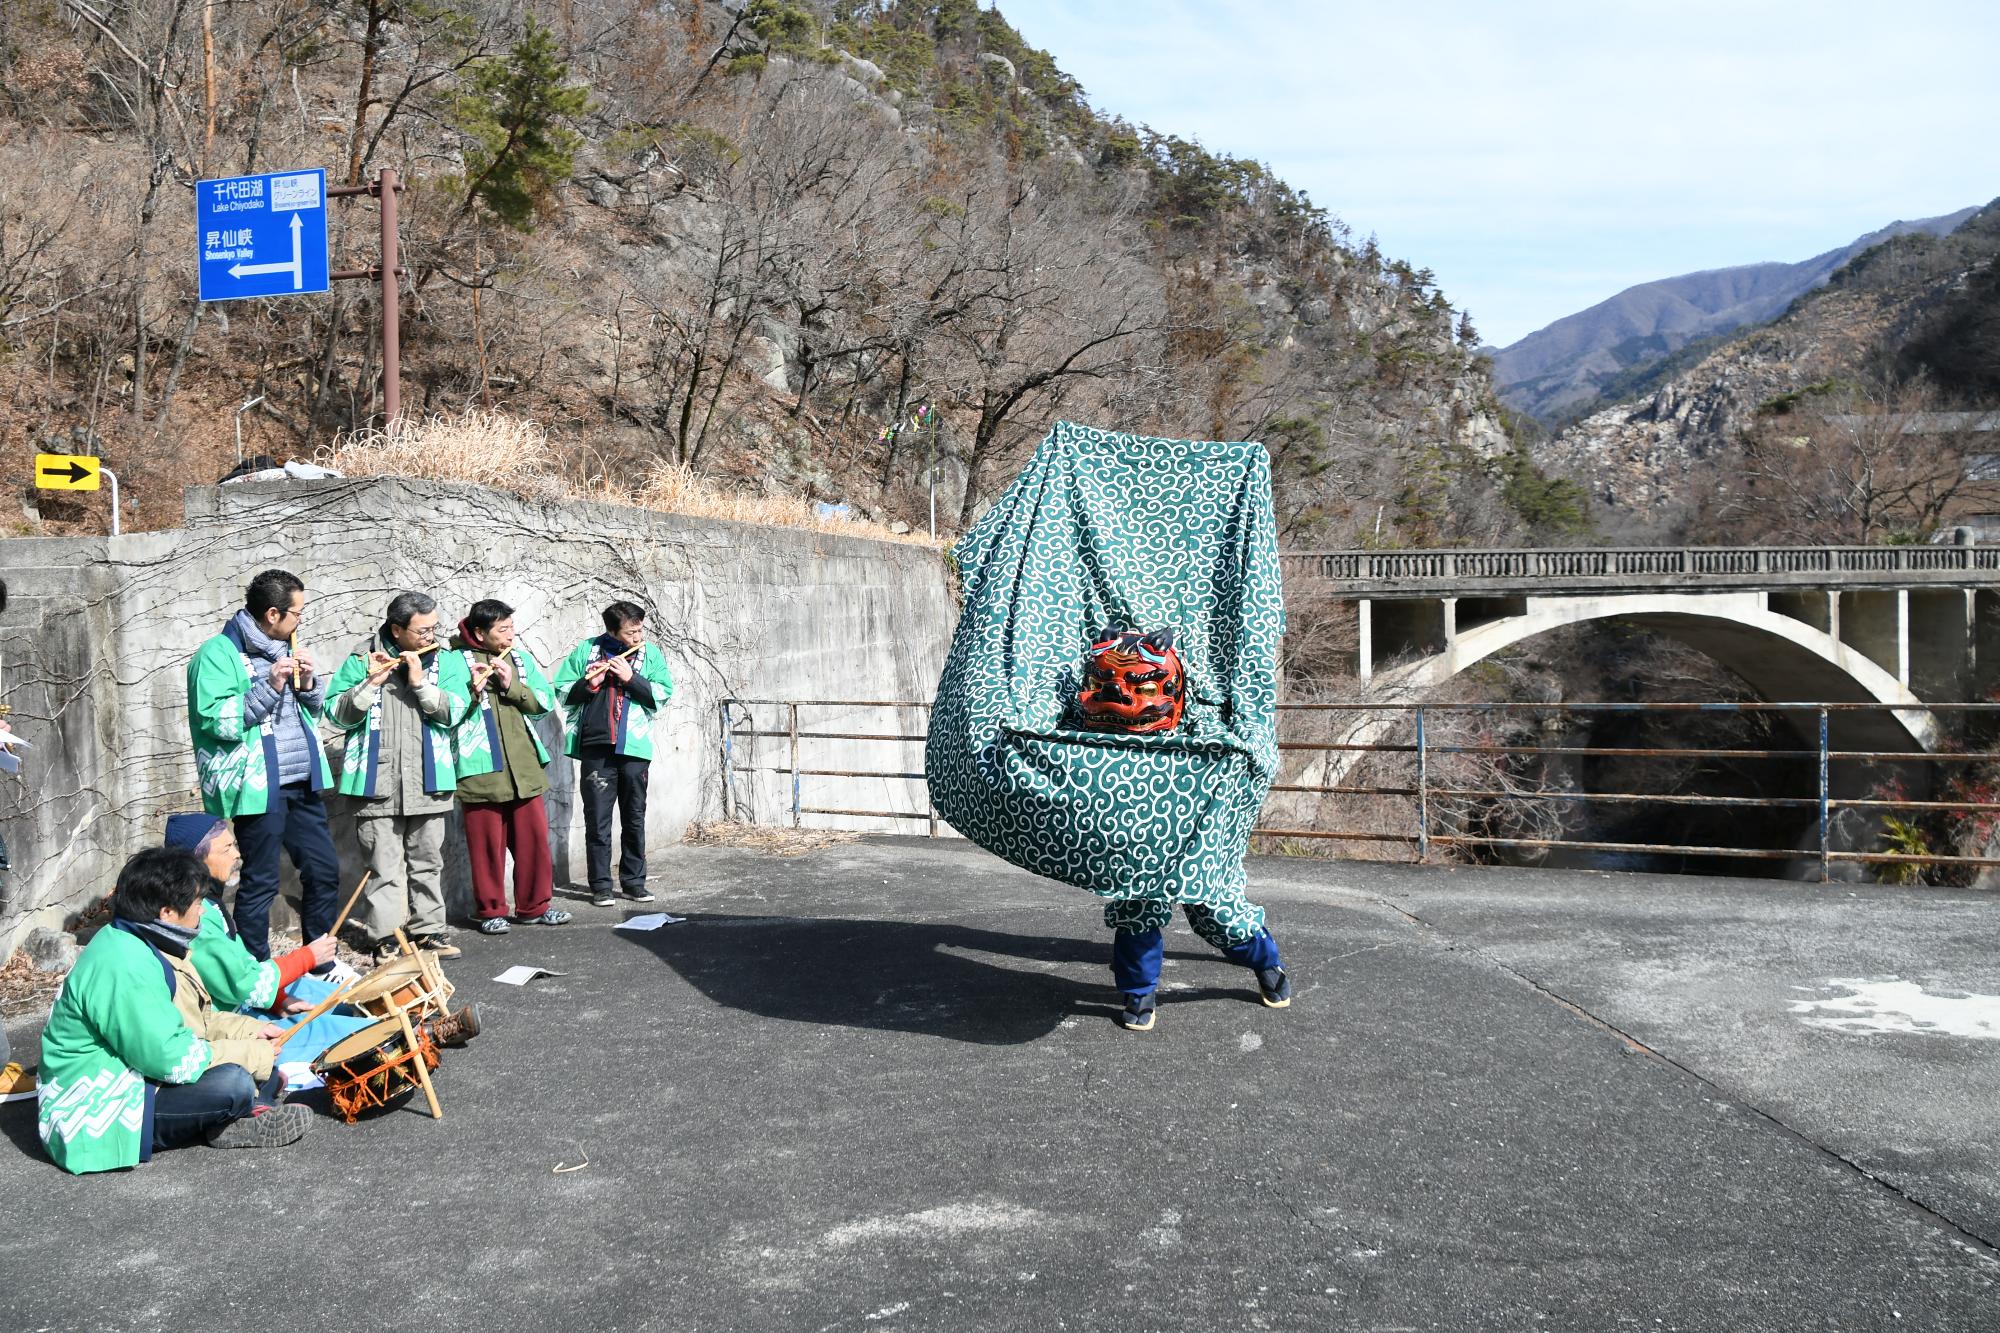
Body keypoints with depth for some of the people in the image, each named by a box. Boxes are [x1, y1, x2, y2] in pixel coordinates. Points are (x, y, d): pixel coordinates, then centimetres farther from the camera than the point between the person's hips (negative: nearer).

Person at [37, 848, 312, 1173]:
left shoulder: (145, 948, 7)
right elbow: (173, 1059, -28)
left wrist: (250, 1030, 4)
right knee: (234, 1082, -27)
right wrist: (255, 1054, -18)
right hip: (97, 1116, -11)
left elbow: (193, 1019, 18)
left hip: (137, 1078, 11)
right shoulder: (125, 966, -26)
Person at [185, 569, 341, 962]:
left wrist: (308, 683, 3)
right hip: (257, 787, -8)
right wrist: (269, 686, -22)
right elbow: (219, 722, -18)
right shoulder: (218, 654, -9)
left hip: (302, 783, 8)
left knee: (324, 870, 12)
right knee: (261, 883, 0)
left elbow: (313, 713, 23)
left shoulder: (283, 649, 16)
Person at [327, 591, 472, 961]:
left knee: (427, 860, 10)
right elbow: (338, 715, -4)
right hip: (378, 781, -2)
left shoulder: (445, 660, 6)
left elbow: (454, 712, -5)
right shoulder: (363, 659, 2)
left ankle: (428, 929, 20)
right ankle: (384, 937, 6)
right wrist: (370, 684, -17)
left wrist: (420, 682, -16)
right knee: (384, 864, 0)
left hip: (427, 781, 2)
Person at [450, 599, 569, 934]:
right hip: (480, 770, -5)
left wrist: (512, 686, -8)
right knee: (486, 843, 2)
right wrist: (472, 691, -23)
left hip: (524, 766, 5)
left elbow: (546, 701, 6)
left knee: (534, 837, 7)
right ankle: (491, 911, 14)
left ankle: (534, 906, 19)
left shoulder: (520, 658, 12)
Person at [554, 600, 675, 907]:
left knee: (634, 818, 9)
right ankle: (600, 886, 10)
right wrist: (588, 684, -14)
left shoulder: (651, 654, 6)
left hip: (635, 749, 1)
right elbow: (562, 690, 5)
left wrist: (632, 678, -14)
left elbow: (662, 694, -2)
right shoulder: (587, 650, 4)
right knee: (597, 818, 2)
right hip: (595, 748, -1)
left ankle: (634, 882, 20)